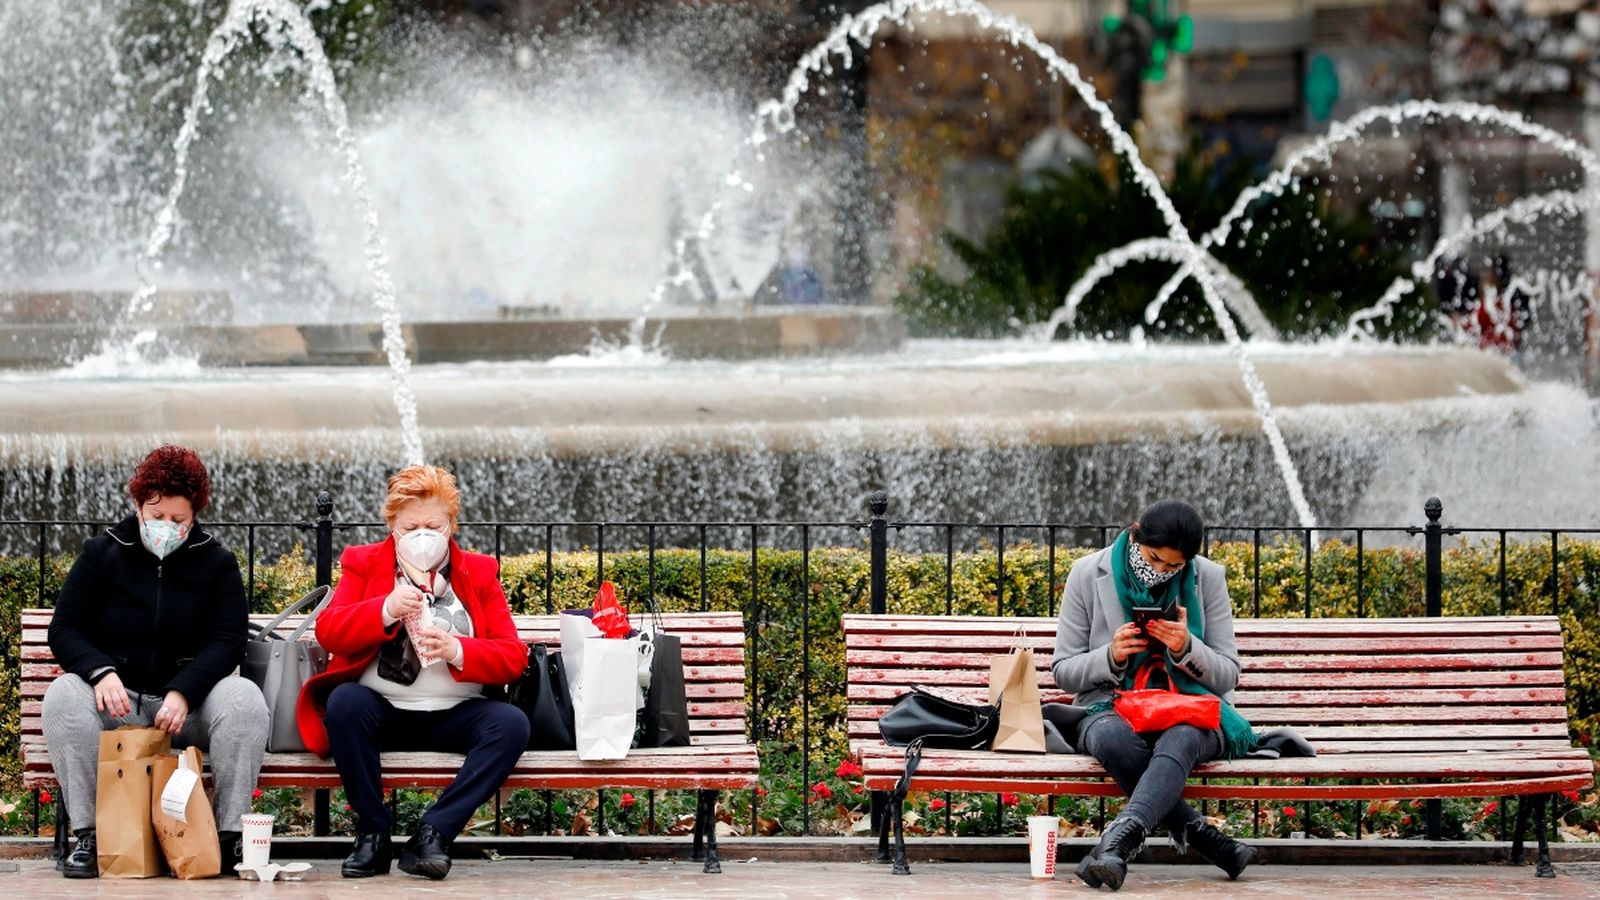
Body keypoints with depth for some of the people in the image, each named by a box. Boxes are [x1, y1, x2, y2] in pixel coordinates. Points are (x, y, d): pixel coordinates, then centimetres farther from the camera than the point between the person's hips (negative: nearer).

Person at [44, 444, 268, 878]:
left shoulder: (216, 562, 6)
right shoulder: (101, 554, 6)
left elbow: (227, 643, -4)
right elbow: (64, 630, 2)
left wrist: (183, 692, -22)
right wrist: (101, 672, -21)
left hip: (189, 702, 0)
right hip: (117, 700, 0)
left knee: (244, 699, -31)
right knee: (64, 695, -31)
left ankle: (228, 837, -26)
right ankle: (88, 835, -31)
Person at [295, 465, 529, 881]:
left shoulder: (478, 572, 10)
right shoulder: (363, 563, 10)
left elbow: (514, 656, 1)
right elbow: (328, 631, -5)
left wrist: (458, 651, -19)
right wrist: (385, 610, -22)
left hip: (453, 715, 1)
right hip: (382, 709, -1)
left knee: (511, 723, -28)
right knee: (344, 702, -34)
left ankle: (433, 833, -25)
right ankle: (373, 832, -20)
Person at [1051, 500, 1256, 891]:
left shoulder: (1208, 579, 3)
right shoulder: (1088, 575, 2)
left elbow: (1227, 677, 5)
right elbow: (1063, 671, 6)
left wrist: (1186, 648, -16)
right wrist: (1111, 656, -15)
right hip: (1112, 706, 0)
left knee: (1180, 740, -39)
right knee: (1113, 738, -39)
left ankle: (1117, 843, -57)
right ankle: (1201, 836, -30)